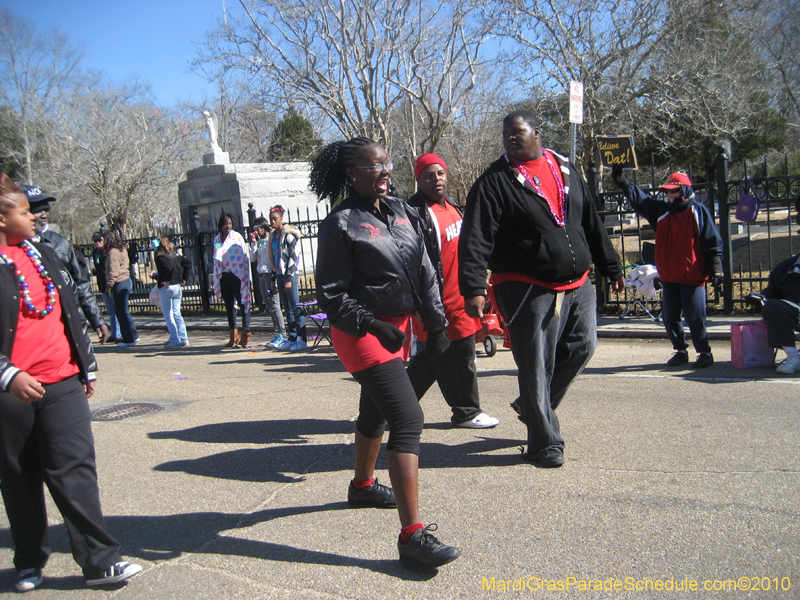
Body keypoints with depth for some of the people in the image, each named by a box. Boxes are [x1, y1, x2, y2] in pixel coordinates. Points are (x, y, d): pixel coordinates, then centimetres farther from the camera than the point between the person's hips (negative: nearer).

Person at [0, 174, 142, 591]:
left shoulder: (42, 253, 14)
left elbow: (69, 312, 19)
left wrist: (86, 367, 21)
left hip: (62, 383, 4)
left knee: (75, 469, -1)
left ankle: (100, 561, 3)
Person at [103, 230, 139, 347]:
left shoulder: (113, 252, -14)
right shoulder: (122, 249, 15)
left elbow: (113, 271, -20)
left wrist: (109, 286, -17)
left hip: (120, 284, -10)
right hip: (126, 280, 10)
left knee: (122, 311, -4)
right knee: (121, 311, 16)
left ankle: (130, 339, 0)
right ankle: (132, 336, 21)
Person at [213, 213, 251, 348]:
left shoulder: (237, 237, -4)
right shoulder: (217, 239, 11)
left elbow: (244, 256, -7)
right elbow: (216, 258, 17)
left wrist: (245, 277, -13)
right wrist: (216, 279, 13)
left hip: (236, 274, -6)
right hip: (223, 275, 6)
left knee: (243, 303, -3)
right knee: (229, 305, 9)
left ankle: (245, 335, 2)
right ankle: (233, 336, 15)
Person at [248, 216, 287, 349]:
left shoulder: (270, 241, -8)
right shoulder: (258, 242, 15)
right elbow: (252, 259, 10)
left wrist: (274, 280, -17)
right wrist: (253, 244, 1)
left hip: (270, 275, -8)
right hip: (261, 276, 8)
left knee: (274, 305, -12)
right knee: (270, 306, 9)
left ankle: (281, 335, -11)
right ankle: (278, 334, 13)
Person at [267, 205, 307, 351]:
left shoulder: (288, 234, -8)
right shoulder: (273, 236, 15)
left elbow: (293, 257, -13)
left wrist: (289, 279, -18)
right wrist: (274, 279, 15)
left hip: (290, 274, -8)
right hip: (279, 274, 8)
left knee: (296, 307, -7)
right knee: (287, 308, 9)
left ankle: (302, 340, -6)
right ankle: (291, 339, 14)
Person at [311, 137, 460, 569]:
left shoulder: (402, 213, 8)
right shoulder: (340, 224, -12)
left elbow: (425, 272, 13)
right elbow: (331, 294, -12)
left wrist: (435, 325, 9)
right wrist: (372, 326, -21)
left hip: (398, 327, 8)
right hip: (362, 334, -8)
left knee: (376, 412, 25)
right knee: (408, 420, -17)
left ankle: (362, 485, 49)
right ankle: (413, 536, -15)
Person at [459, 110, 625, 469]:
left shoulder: (566, 170, 13)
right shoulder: (494, 183, -5)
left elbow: (591, 224, 21)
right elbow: (475, 239, -13)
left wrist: (610, 267, 23)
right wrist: (474, 288, -25)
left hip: (578, 284, 6)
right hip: (529, 289, -6)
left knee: (582, 347, 11)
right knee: (536, 366, -2)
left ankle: (534, 406, 33)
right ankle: (545, 443, 13)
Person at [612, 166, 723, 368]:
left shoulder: (698, 211, -1)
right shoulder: (661, 210, 12)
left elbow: (712, 240, -2)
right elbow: (639, 198, 9)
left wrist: (715, 267, -8)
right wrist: (622, 182, -3)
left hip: (692, 276, -6)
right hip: (668, 276, 6)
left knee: (695, 317, -4)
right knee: (669, 317, 10)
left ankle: (704, 353, 11)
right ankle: (680, 351, 25)